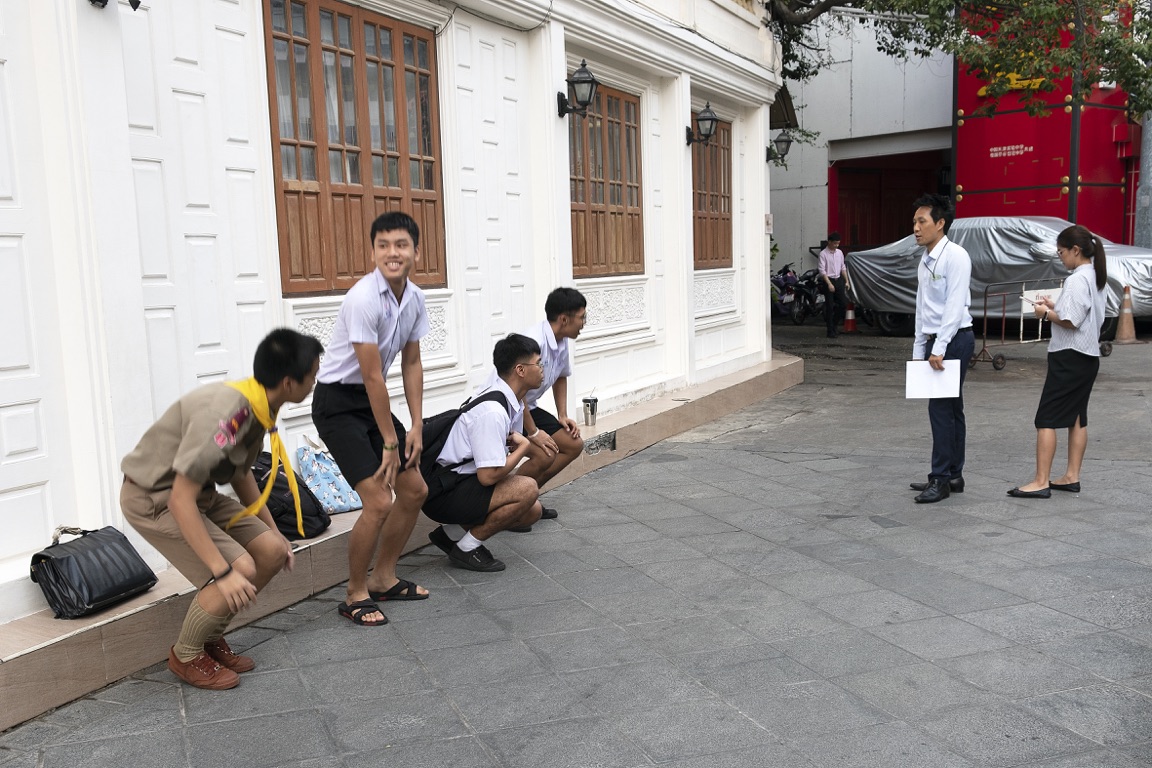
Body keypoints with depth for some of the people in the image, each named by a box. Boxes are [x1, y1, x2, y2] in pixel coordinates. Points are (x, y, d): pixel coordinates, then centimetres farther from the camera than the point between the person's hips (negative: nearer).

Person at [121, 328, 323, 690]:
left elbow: (239, 472, 13)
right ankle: (186, 656, 6)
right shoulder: (223, 415, -33)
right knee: (242, 570, -19)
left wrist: (274, 531, 15)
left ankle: (210, 638, 18)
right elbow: (180, 500, -33)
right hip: (154, 497, -9)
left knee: (271, 551, 1)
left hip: (199, 491, 9)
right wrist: (223, 572, -32)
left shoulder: (258, 405, -4)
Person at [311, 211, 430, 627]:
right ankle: (355, 596, 6)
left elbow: (412, 364, 8)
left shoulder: (415, 298, -1)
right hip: (338, 402, -8)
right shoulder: (364, 299, -25)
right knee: (378, 502, -15)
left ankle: (383, 578, 26)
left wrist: (416, 427, 4)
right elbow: (372, 376, -23)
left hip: (373, 399, 8)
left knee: (414, 490, 10)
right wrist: (390, 443, -17)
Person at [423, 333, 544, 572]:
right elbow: (488, 476, -26)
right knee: (528, 489, -23)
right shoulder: (493, 411, -25)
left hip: (458, 480, 10)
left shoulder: (507, 399, 5)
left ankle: (452, 533, 13)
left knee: (532, 512, 7)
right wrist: (523, 445, -13)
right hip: (442, 493, -10)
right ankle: (466, 548, -7)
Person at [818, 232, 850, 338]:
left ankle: (834, 324, 21)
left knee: (843, 304, 3)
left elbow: (843, 268, 17)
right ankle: (830, 331, 2)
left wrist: (846, 281, 9)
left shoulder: (839, 252, 10)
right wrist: (829, 284, -20)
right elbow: (822, 271, -13)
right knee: (829, 307, -3)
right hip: (828, 281, -6)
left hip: (839, 280, 6)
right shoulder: (823, 254, -9)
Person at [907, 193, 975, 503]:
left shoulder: (955, 257, -12)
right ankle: (953, 477, 19)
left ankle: (941, 478, -2)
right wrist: (919, 349, 17)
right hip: (934, 341, 9)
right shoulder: (925, 260, 15)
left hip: (954, 340, -9)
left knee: (942, 408, -8)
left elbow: (955, 306, -18)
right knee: (950, 409, 12)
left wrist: (939, 349, -21)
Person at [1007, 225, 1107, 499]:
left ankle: (1041, 482, -9)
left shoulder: (1077, 280, -18)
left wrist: (1046, 313, -7)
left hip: (1069, 357, -10)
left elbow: (1070, 321, -22)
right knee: (1077, 417, 14)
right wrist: (1055, 306, 8)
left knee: (1046, 418, -8)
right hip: (1088, 356, 10)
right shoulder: (1095, 277, 13)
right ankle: (1072, 476, 19)